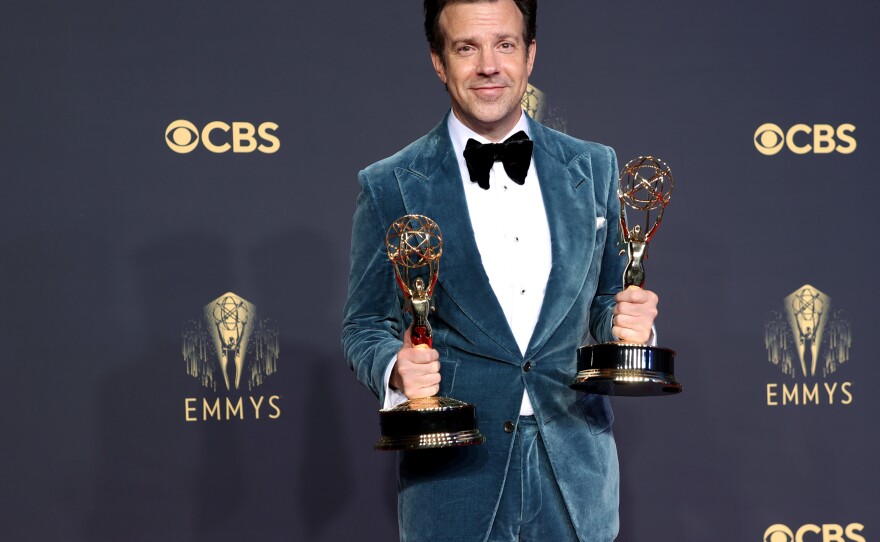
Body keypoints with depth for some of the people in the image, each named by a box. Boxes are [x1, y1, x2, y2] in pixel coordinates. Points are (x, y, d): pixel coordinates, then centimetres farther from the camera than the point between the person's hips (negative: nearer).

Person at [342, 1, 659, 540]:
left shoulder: (594, 168, 5)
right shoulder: (389, 186, -3)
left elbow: (606, 298, 13)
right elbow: (365, 327, 3)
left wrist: (627, 321, -9)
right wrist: (396, 368, -18)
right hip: (454, 475, -2)